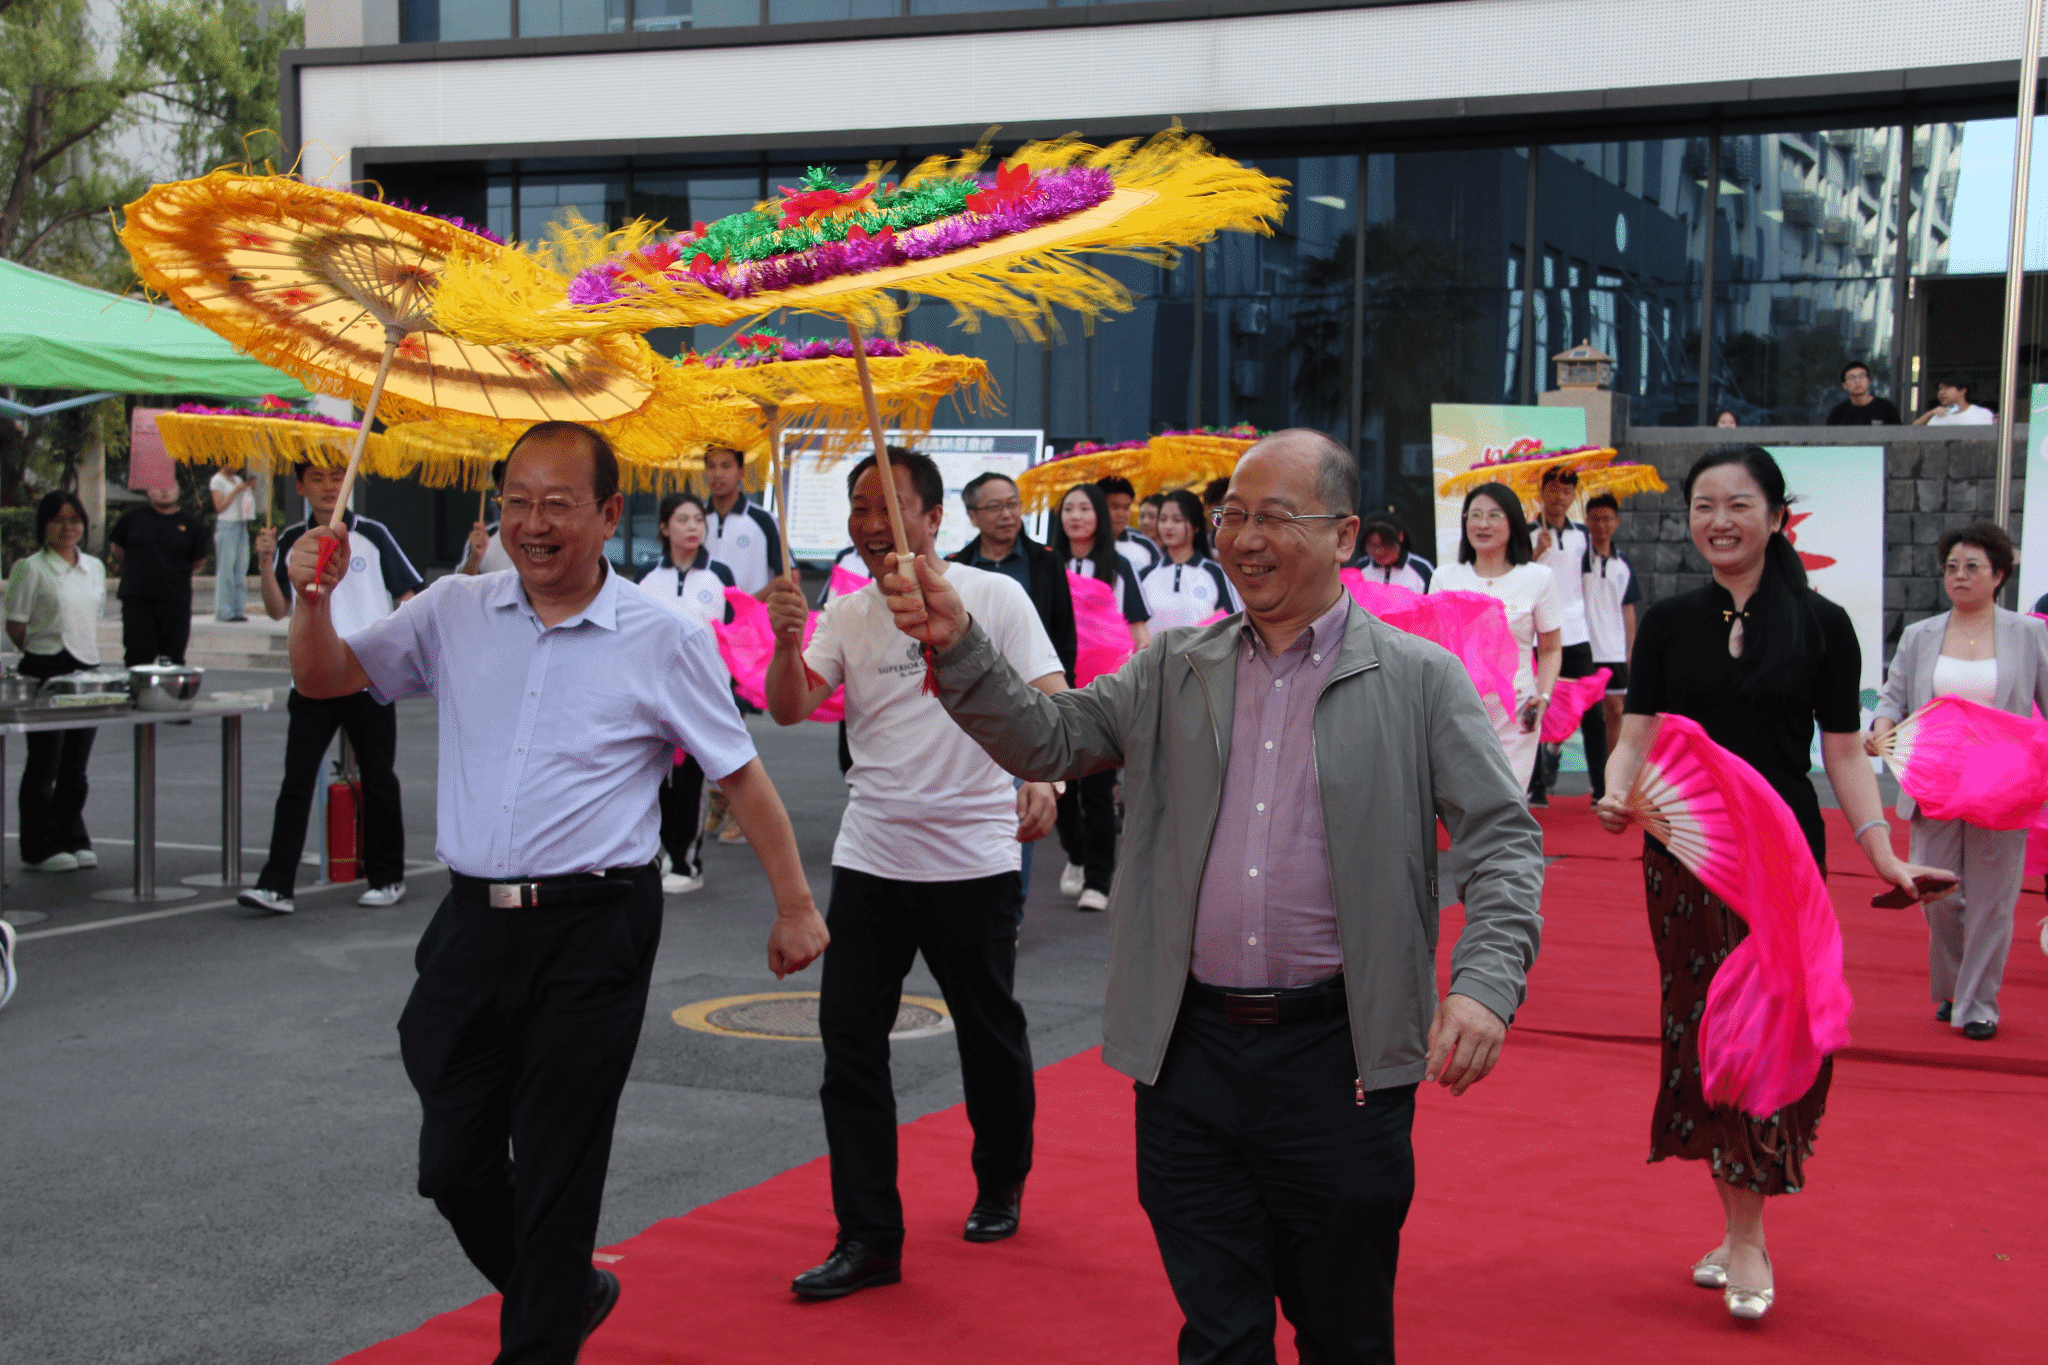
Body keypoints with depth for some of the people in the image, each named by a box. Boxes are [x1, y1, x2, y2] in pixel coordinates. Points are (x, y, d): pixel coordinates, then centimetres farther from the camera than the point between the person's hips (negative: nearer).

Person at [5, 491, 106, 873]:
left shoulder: (94, 567, 11)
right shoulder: (32, 569, -6)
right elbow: (15, 627, -5)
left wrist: (87, 653, 9)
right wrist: (44, 653, 0)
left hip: (87, 669, 5)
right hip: (46, 671, -5)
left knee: (76, 766, 11)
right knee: (44, 765, 0)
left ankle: (73, 840, 20)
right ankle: (39, 847, 7)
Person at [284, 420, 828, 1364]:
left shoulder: (664, 642, -3)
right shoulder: (455, 613, 6)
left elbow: (742, 776, 2)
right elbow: (323, 679, 9)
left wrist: (794, 905, 3)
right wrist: (315, 597, -11)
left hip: (593, 933, -4)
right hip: (474, 924, 4)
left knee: (556, 1173, 1)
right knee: (453, 1163, 11)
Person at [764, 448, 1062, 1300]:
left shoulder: (994, 597, -3)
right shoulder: (846, 615, 6)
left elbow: (1049, 702, -7)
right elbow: (789, 709, -3)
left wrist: (1044, 780, -24)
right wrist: (787, 639, -22)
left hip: (975, 859, -3)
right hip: (870, 861, 3)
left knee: (992, 1037, 12)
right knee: (849, 1041, -2)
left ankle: (1000, 1188, 37)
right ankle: (868, 1238, 4)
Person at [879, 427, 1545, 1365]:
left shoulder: (1420, 681, 0)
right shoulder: (1174, 672, 10)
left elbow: (1503, 842, -4)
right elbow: (1046, 742, 6)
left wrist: (1485, 985, -19)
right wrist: (957, 645, -9)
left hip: (1338, 1058, -2)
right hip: (1191, 1053, 2)